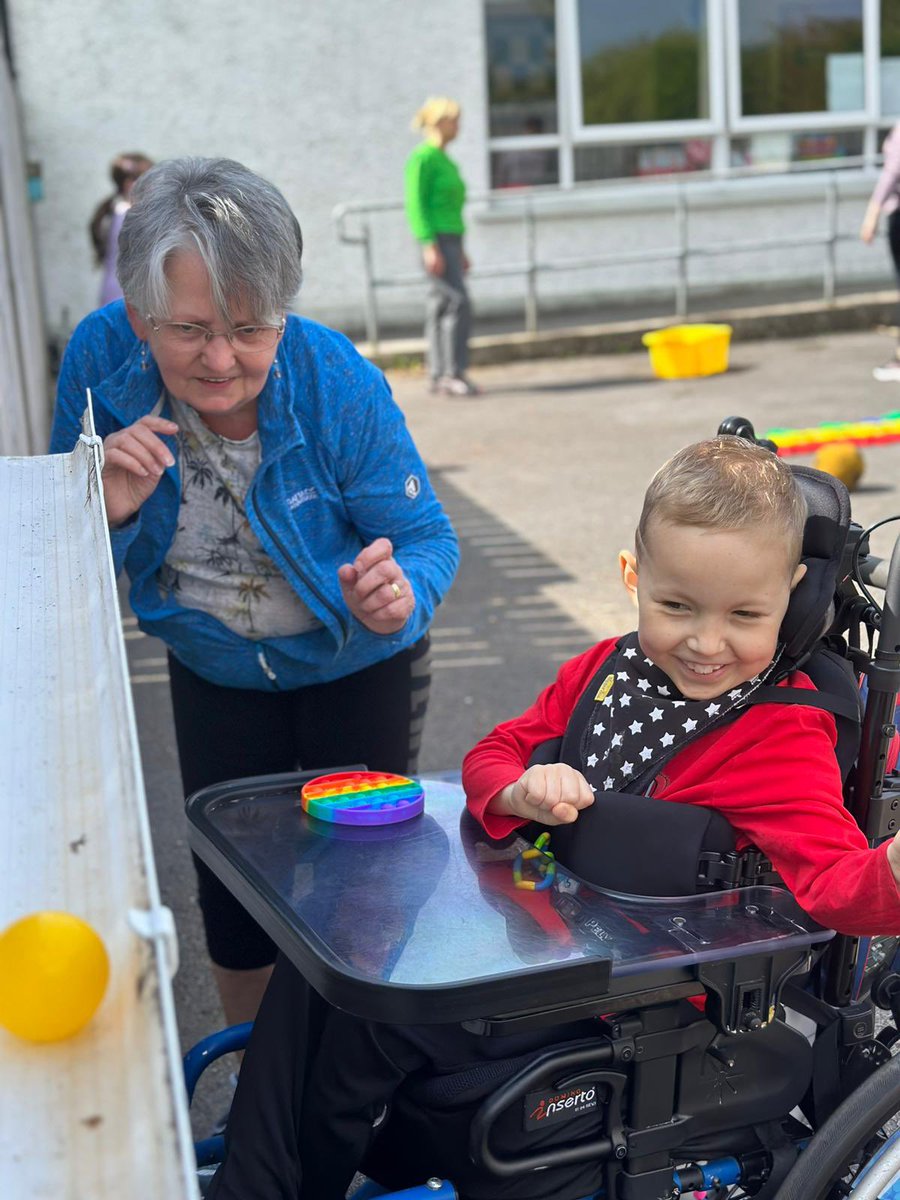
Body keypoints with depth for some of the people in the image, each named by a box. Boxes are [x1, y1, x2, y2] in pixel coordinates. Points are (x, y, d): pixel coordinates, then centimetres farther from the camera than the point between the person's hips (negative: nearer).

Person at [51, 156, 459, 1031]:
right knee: (231, 893, 13)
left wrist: (402, 592, -44)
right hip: (214, 674, 3)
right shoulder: (100, 360, -22)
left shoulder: (338, 384, -30)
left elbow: (428, 537, -20)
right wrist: (111, 511, -35)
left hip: (357, 666, -2)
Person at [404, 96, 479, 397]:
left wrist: (459, 250, 21)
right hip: (436, 240, -9)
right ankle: (454, 374, -15)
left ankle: (439, 376, 7)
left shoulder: (443, 160, 19)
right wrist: (430, 247, -23)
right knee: (458, 304, -16)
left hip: (448, 240, 9)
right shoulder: (422, 158, -10)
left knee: (440, 308, 7)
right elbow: (415, 204, -16)